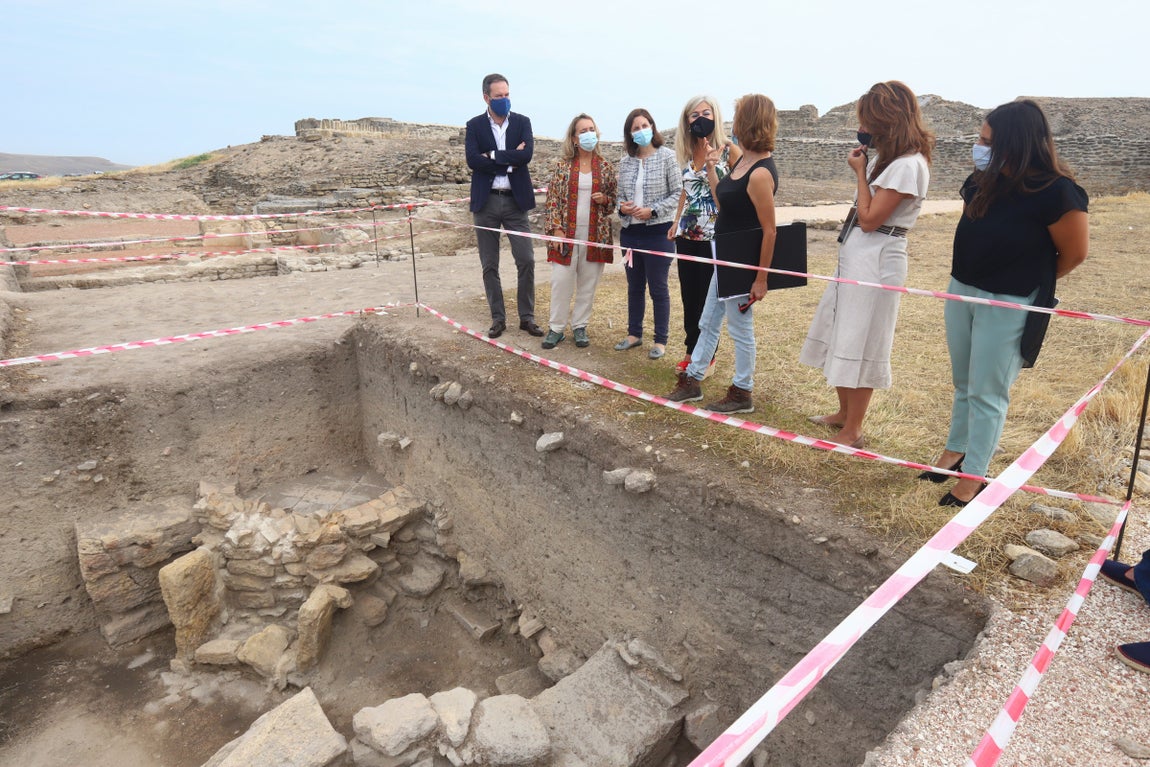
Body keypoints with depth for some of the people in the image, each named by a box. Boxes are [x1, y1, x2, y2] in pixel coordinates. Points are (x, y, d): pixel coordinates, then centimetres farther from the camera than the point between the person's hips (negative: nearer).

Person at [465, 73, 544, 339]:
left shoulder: (522, 122, 5)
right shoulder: (474, 126, 4)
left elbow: (527, 154, -12)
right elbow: (472, 159, -12)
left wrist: (493, 156, -12)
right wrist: (509, 162, -12)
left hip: (515, 200, 0)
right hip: (486, 201, 0)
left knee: (526, 261, -3)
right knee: (489, 265, 4)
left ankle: (527, 317, 10)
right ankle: (498, 318, 16)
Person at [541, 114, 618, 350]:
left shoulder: (606, 167, 5)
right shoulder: (563, 166, 2)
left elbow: (615, 198, 13)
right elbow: (553, 200, 0)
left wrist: (605, 199, -9)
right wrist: (556, 229, -8)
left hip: (595, 234, 1)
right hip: (567, 233, -1)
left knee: (588, 282, 7)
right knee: (561, 280, -1)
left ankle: (580, 326, 20)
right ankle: (556, 328, 11)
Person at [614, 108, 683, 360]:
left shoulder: (667, 156, -5)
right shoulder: (625, 162, 7)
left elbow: (678, 193, -7)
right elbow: (620, 195, 13)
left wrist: (653, 210, -17)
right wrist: (622, 207, -9)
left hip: (658, 232, -5)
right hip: (630, 232, 5)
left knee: (658, 288, 3)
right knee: (634, 286, 15)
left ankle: (661, 340, 15)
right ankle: (634, 333, 28)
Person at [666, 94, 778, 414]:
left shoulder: (760, 173, -21)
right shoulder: (741, 159, 6)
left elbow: (769, 230, -19)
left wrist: (761, 278, -17)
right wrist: (711, 167, 9)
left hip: (744, 260, -10)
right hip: (726, 256, 10)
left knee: (740, 327, 5)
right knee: (708, 323, 18)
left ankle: (742, 393, 21)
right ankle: (692, 381, 32)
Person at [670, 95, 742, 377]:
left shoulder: (729, 150, -7)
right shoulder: (688, 152, 10)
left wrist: (710, 165, -18)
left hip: (714, 234, -5)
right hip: (688, 233, 5)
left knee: (709, 297, 3)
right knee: (689, 296, 10)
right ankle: (692, 351, 25)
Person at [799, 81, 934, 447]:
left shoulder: (908, 164, -17)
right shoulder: (888, 157, 12)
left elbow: (869, 220, -18)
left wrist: (860, 172, -12)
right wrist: (862, 170, 7)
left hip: (876, 261, -10)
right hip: (856, 256, 10)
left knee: (859, 344, -1)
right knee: (840, 336, 17)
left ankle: (852, 431, 13)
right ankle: (844, 413, 33)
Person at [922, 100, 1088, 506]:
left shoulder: (1056, 193, -19)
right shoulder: (984, 180, -2)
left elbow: (1074, 253, -8)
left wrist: (1029, 281, 5)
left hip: (1008, 305, -6)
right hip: (961, 290, 7)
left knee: (986, 392, 1)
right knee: (963, 384, 19)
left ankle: (974, 476, 15)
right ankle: (955, 450, 36)